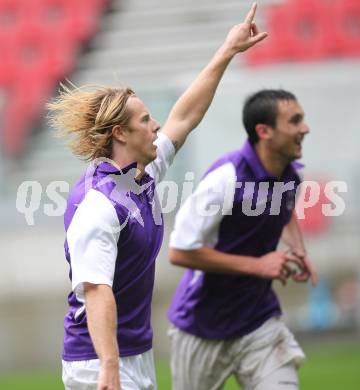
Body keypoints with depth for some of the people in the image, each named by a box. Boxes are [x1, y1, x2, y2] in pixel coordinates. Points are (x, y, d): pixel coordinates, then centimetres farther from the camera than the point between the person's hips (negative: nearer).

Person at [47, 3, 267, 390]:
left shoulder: (143, 177, 8)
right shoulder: (98, 205, -21)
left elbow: (184, 116, 20)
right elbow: (96, 291, -29)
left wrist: (228, 51, 24)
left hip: (139, 355, 9)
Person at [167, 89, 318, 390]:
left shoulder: (290, 173, -1)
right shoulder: (226, 178, -24)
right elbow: (180, 251, -23)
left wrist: (298, 249, 3)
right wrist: (256, 265, -23)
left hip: (261, 322, 5)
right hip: (204, 329, -5)